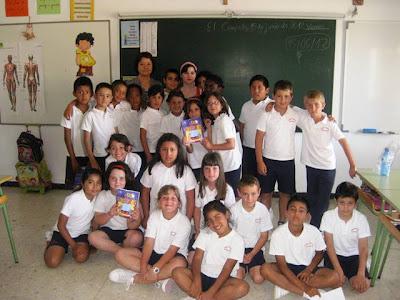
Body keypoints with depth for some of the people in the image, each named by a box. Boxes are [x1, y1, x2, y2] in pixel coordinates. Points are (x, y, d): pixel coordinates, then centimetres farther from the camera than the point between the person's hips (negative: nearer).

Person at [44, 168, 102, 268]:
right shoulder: (73, 199, -27)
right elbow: (61, 225, -18)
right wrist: (74, 245, -18)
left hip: (81, 233, 3)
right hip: (63, 232, -3)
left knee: (81, 257, -24)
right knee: (52, 262, -21)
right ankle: (52, 245, 13)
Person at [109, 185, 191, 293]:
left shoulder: (184, 222, -17)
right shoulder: (154, 215, -6)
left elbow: (172, 250, -21)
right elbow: (149, 243, -12)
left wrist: (154, 269, -29)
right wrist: (143, 267, -25)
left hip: (173, 256, -4)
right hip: (154, 252, 4)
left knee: (180, 263, -39)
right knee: (120, 254, -14)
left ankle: (134, 277, -27)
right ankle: (161, 278, -23)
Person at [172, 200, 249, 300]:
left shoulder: (237, 240, -6)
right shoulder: (204, 234, 5)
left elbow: (227, 269, -13)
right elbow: (197, 258, -5)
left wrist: (211, 292, -22)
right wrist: (197, 280, -24)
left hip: (223, 280, -2)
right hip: (203, 276, 2)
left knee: (243, 287, -32)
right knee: (177, 272, -19)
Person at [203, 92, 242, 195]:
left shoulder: (224, 120, -12)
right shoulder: (215, 122, 13)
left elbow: (231, 145, -18)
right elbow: (211, 143, 5)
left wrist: (212, 146, -12)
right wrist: (209, 128, 1)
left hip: (231, 165, -8)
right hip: (222, 165, 8)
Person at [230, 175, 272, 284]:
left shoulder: (262, 209, -12)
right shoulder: (234, 210, -14)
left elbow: (264, 236, -3)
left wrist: (251, 254, -10)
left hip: (255, 247, 1)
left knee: (258, 278, -14)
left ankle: (251, 267, 17)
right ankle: (243, 268, 16)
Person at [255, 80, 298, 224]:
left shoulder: (295, 115, -3)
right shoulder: (266, 115, -8)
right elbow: (259, 139, -6)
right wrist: (259, 161, -9)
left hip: (287, 161, 2)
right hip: (268, 160, -2)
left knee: (285, 193, 13)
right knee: (266, 192, 9)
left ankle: (282, 220, 30)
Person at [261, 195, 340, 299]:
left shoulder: (314, 231, -16)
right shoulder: (278, 233, -21)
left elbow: (320, 253, 4)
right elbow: (282, 264, -20)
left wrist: (308, 270, -13)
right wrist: (304, 287, -28)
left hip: (307, 268, 2)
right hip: (287, 268, -2)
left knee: (335, 277, -24)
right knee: (265, 269, -30)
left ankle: (286, 285, -21)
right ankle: (304, 293, -25)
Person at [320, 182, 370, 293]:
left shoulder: (361, 219, -15)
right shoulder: (328, 216, -18)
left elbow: (363, 248, -14)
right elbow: (329, 245, -16)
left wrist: (361, 274, -25)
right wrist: (338, 270, -24)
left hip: (354, 256, 1)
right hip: (334, 254, -1)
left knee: (363, 285, -20)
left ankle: (351, 276, 14)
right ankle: (343, 274, 11)